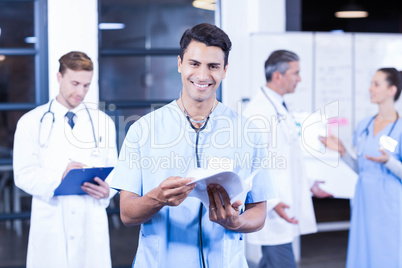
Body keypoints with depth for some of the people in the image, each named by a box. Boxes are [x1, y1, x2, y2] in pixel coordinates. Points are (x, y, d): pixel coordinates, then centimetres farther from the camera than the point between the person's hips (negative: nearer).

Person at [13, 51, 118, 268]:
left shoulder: (103, 122, 8)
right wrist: (59, 176, -21)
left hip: (91, 225, 1)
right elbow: (23, 175, -3)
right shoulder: (31, 122, 3)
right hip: (50, 227, -1)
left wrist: (107, 190, -16)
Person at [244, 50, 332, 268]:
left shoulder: (281, 109, 15)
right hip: (271, 211, -10)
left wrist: (308, 185, 23)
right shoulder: (256, 111, -17)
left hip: (288, 205, 10)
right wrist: (272, 202, -26)